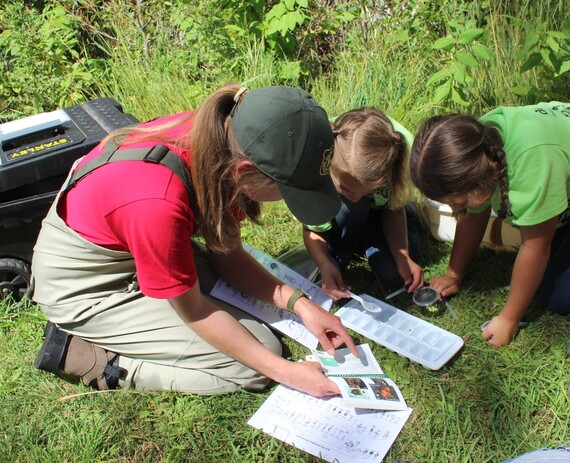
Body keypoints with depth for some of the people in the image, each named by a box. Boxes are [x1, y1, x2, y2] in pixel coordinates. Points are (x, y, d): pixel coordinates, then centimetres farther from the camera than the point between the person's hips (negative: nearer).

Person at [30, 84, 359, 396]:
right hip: (88, 285, -7)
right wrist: (285, 372, -20)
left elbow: (225, 252, -5)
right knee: (252, 367, -9)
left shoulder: (224, 137, -18)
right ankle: (80, 353, -4)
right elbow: (192, 311, -24)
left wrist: (299, 303, -14)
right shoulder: (159, 204, -40)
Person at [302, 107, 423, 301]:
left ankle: (360, 241, 11)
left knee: (395, 273, -19)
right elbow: (312, 230, -25)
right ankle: (338, 254, -6)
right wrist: (325, 265, -43)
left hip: (377, 208, 1)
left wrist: (403, 257, -32)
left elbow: (393, 208, -19)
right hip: (338, 213, -1)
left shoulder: (402, 149, -38)